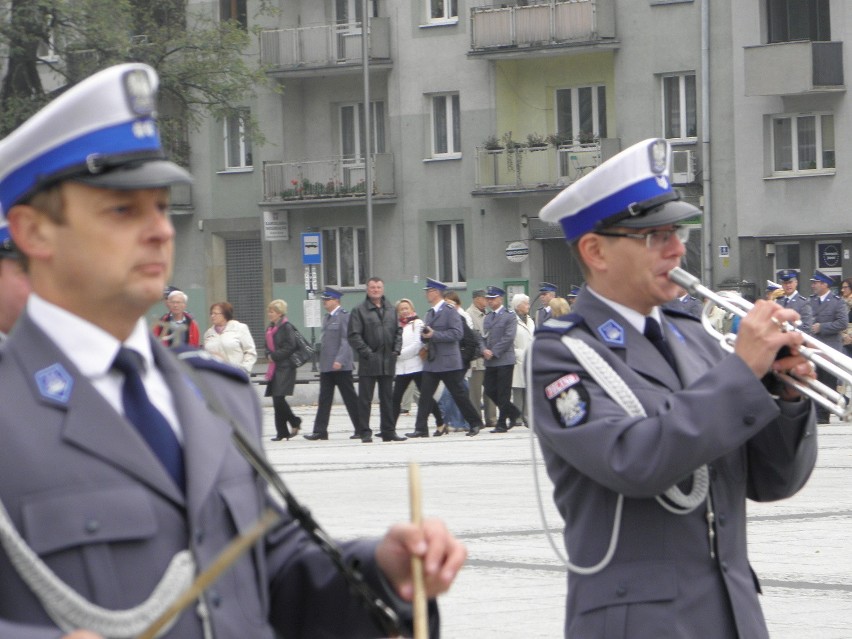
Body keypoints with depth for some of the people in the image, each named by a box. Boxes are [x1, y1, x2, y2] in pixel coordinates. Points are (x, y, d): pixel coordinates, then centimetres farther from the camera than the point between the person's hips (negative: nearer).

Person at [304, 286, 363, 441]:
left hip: (341, 366, -8)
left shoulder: (344, 316, -10)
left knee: (350, 398, -1)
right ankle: (320, 431, 3)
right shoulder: (327, 318, 16)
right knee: (324, 399, 4)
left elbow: (346, 341, -16)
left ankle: (360, 429, 6)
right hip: (326, 365, 8)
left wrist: (339, 360, -23)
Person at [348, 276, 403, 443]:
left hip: (388, 361, 5)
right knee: (365, 399, -1)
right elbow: (354, 336, -8)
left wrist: (396, 349, 2)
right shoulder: (359, 310, -3)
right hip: (368, 362, -5)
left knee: (387, 398, 9)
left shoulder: (390, 310, 12)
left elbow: (398, 332, 16)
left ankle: (388, 431, 15)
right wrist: (366, 352, -14)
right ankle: (365, 433, 3)